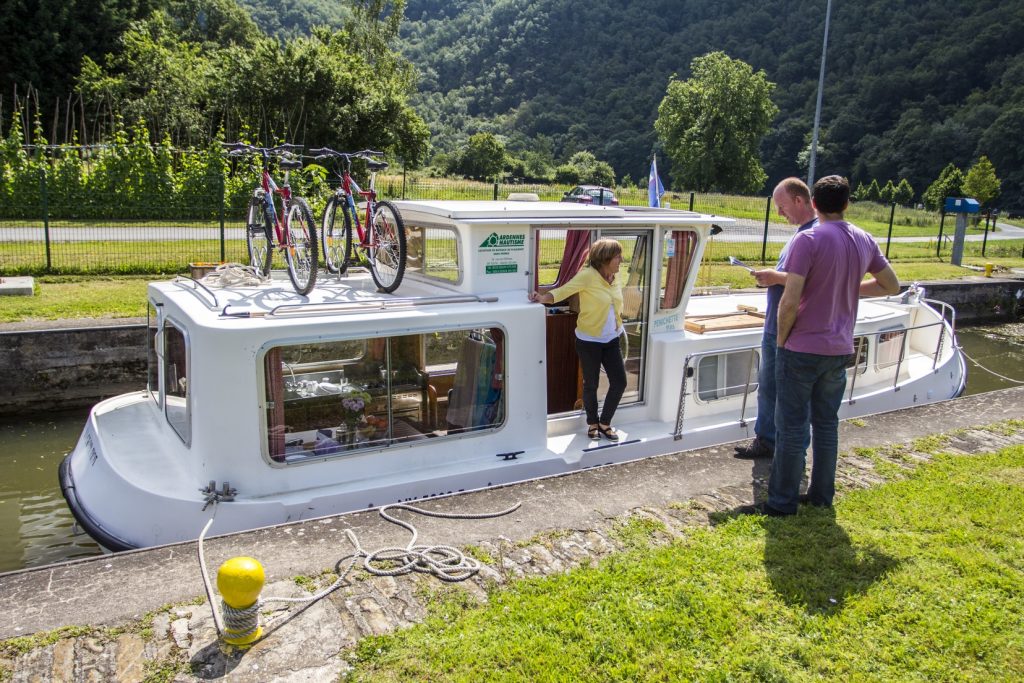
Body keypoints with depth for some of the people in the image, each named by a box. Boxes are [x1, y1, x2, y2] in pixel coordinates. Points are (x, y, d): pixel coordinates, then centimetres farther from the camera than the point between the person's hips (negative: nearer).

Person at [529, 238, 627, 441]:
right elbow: (563, 291, -23)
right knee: (591, 385, 8)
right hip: (589, 341, -6)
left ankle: (604, 423, 26)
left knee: (619, 382, 6)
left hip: (611, 341, 6)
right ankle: (592, 423, 32)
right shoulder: (587, 275, -17)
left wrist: (618, 328, 15)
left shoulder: (615, 279, 3)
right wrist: (543, 298, -38)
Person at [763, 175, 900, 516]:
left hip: (802, 349, -6)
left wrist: (781, 339, -6)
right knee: (827, 423, 16)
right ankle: (822, 494, 26)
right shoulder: (864, 241, 5)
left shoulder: (808, 240, -15)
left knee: (792, 426, 2)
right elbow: (891, 285, 17)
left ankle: (783, 501, 10)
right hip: (840, 350, 6)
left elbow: (789, 301, -20)